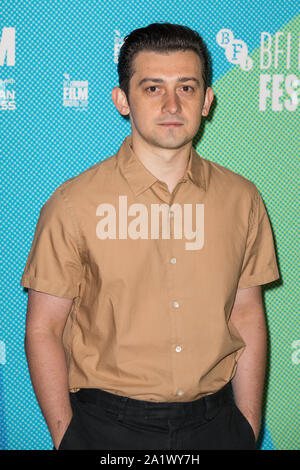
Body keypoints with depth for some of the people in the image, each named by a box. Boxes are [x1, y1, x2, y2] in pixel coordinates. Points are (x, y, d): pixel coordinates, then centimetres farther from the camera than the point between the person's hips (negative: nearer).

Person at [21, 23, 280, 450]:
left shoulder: (241, 199, 0)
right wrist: (64, 438, -8)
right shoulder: (74, 204, -10)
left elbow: (248, 316, 5)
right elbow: (44, 328, -6)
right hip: (107, 428, -2)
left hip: (215, 424, 3)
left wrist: (249, 431, 5)